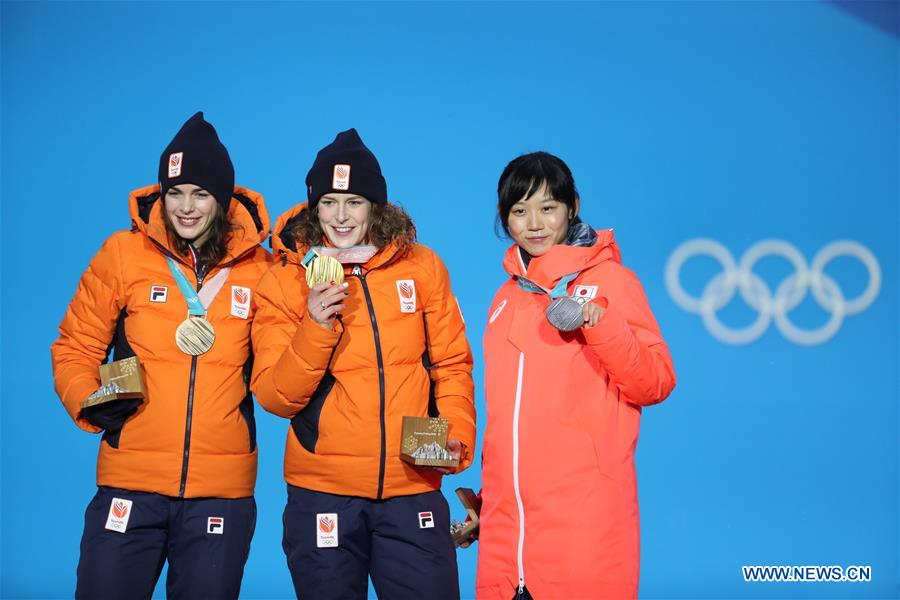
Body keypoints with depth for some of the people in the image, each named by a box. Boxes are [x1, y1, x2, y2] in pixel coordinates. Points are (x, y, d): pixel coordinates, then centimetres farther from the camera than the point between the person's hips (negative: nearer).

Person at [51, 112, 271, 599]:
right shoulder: (122, 255, -1)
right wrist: (91, 404, -12)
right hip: (130, 482, 0)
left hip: (223, 489, 1)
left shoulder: (258, 268, 2)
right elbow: (74, 349, 7)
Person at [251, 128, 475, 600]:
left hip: (412, 488, 1)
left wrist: (457, 434, -7)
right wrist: (316, 328, -19)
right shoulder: (283, 281, 0)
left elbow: (451, 364, 9)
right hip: (322, 491, -1)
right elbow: (275, 398, -5)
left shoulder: (422, 268, 4)